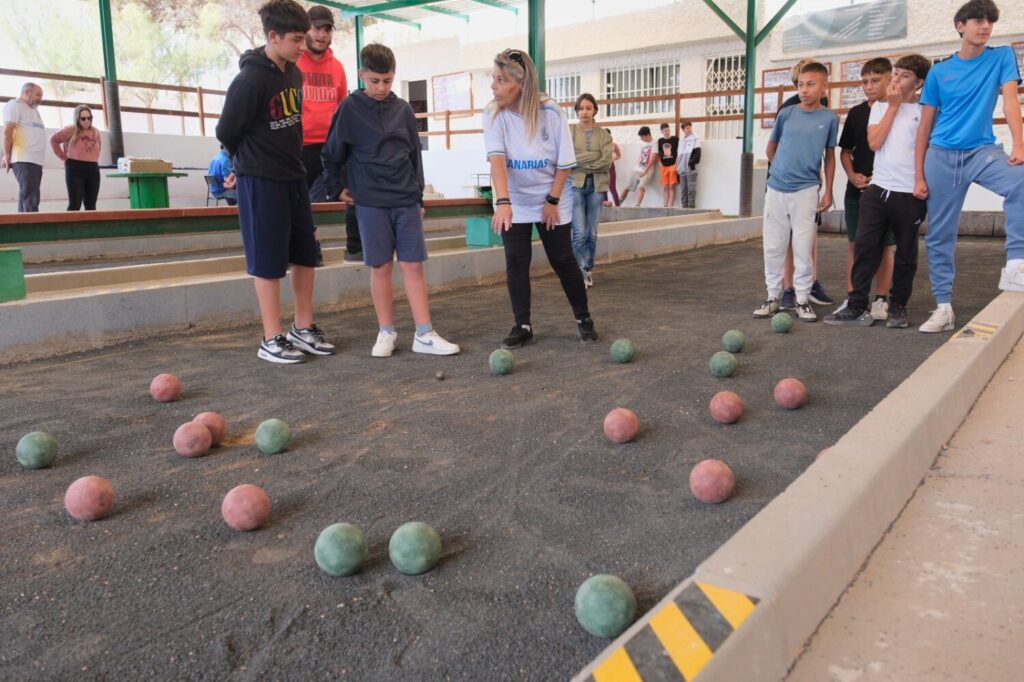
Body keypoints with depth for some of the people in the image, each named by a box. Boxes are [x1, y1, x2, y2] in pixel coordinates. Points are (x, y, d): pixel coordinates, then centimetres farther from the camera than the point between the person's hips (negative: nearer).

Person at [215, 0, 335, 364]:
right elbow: (226, 132, -9)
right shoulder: (250, 80, -17)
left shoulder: (294, 73, 6)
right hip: (261, 183, -7)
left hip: (294, 178, 8)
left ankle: (303, 328, 22)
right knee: (268, 261, -1)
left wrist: (291, 159, 14)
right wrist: (251, 161, 7)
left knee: (306, 255, 10)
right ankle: (272, 340, 9)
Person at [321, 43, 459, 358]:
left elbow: (415, 154, 12)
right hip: (371, 201, -2)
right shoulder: (350, 108, -2)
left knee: (413, 265, 0)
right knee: (380, 266, 1)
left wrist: (418, 195, 10)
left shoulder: (403, 109, 8)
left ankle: (424, 335, 3)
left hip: (406, 200, 3)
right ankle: (386, 332, 12)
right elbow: (333, 153, 5)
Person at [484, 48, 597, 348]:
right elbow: (497, 158, -28)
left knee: (563, 261, 3)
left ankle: (583, 318, 21)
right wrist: (503, 202, -41)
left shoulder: (550, 112, -16)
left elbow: (565, 163, -9)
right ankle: (522, 326, 10)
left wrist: (552, 201, -11)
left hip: (551, 202, -1)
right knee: (516, 262, -2)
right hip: (514, 203, 1)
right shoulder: (494, 114, -14)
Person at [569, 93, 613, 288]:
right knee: (579, 232, -11)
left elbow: (607, 162, -4)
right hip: (575, 185, -2)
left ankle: (588, 270, 20)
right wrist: (595, 156, -10)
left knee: (592, 233, 7)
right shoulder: (569, 131, 5)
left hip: (597, 186, 2)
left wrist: (581, 162, -8)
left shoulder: (604, 134, 9)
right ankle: (580, 272, -3)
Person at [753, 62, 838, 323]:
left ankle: (803, 300, 11)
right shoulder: (786, 114, 0)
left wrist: (828, 192, 5)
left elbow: (830, 155, 7)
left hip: (806, 191, -2)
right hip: (776, 189, 2)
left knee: (803, 248, 1)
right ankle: (773, 297, 17)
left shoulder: (830, 118, -1)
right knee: (773, 246, 6)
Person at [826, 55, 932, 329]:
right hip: (877, 188, 2)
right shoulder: (881, 106, 11)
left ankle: (898, 306, 18)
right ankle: (857, 306, -1)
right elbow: (874, 142, -3)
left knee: (906, 253, 6)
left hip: (910, 193, -2)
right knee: (865, 246, -4)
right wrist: (893, 106, -3)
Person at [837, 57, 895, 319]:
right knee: (855, 244, 5)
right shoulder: (856, 113, 8)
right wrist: (852, 175, -4)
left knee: (884, 246, 3)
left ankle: (881, 300, 11)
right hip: (856, 190, 3)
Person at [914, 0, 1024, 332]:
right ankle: (943, 307, 10)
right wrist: (918, 177, 2)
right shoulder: (939, 72, 7)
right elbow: (925, 127, 8)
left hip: (982, 150, -1)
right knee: (939, 235, 1)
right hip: (941, 156, 1)